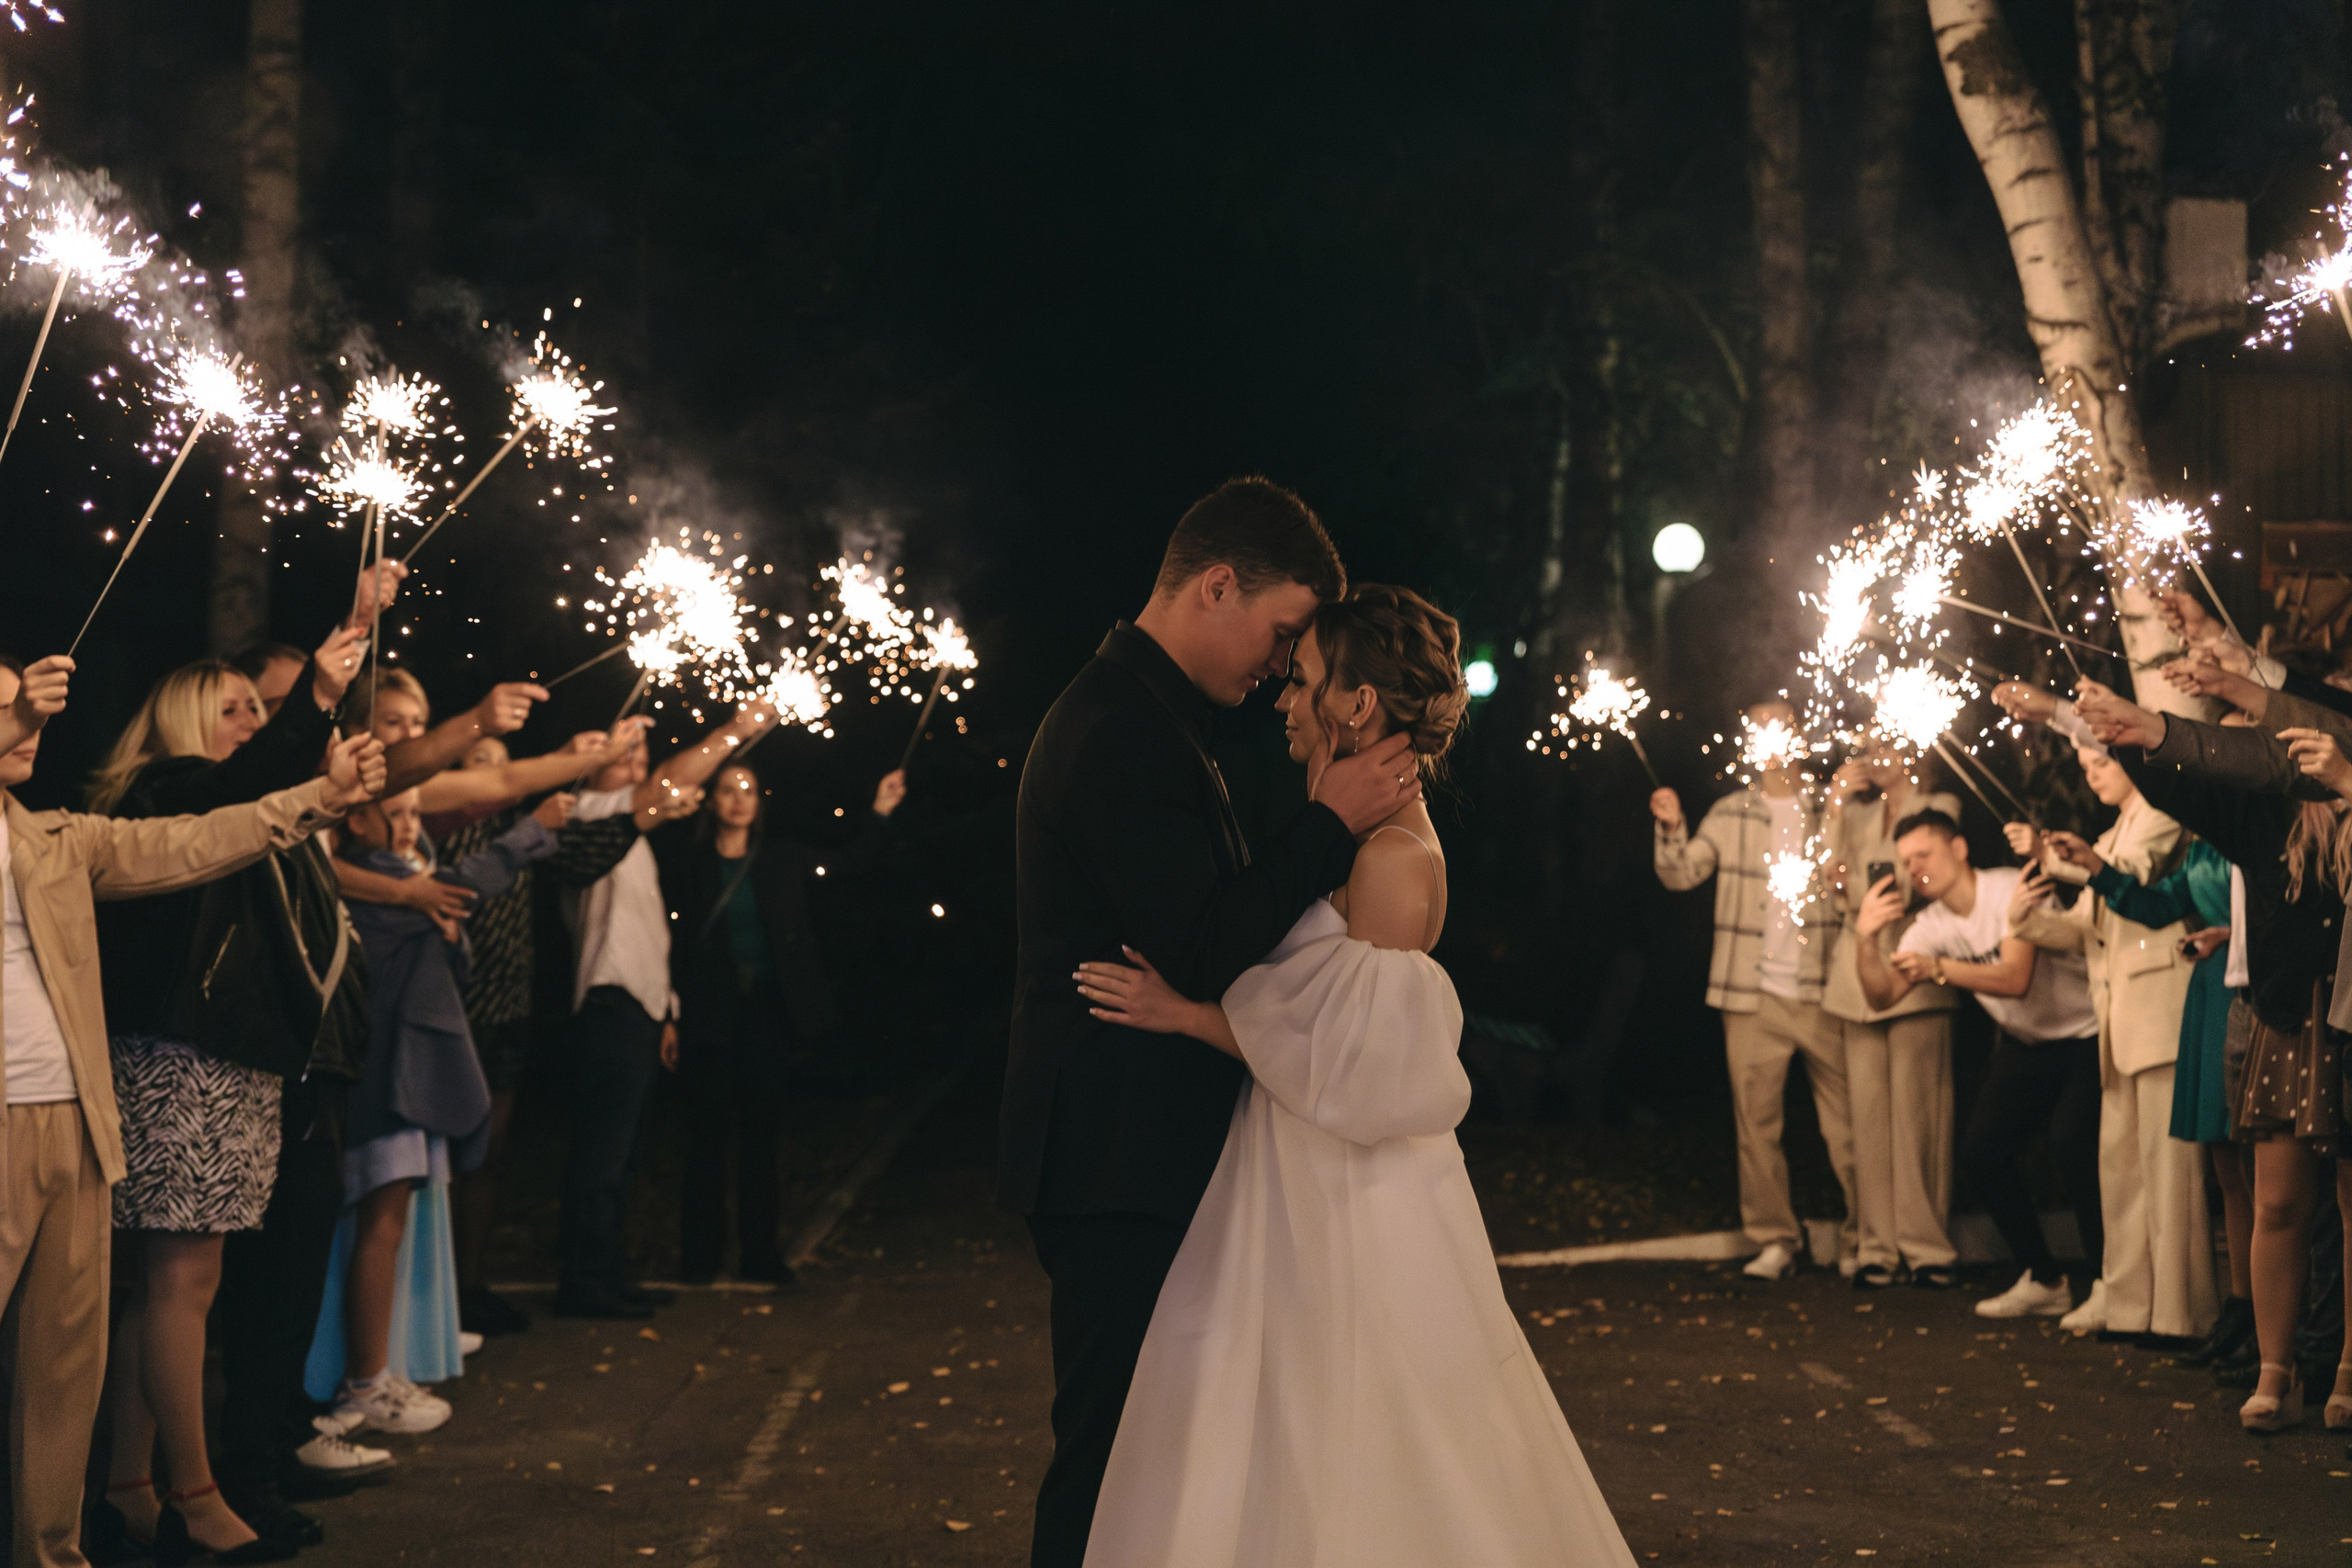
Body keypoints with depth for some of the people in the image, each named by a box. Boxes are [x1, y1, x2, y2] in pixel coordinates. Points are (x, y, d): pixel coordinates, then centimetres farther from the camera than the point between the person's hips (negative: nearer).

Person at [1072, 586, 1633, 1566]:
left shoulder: (1394, 855, -19)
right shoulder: (1352, 833, 10)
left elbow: (1358, 1062, -21)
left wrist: (1189, 1012, -18)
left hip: (1348, 1201, -9)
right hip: (1305, 1189, 9)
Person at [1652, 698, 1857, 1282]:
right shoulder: (1730, 813, 10)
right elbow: (1681, 874, 4)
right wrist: (1670, 828, -13)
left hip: (1820, 991, -1)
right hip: (1751, 992, 1)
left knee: (1846, 1120, -1)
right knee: (1756, 1121, 3)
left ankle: (1860, 1238, 9)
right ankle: (1774, 1239, 11)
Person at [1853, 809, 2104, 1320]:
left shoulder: (2011, 890, -23)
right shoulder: (1932, 926, -4)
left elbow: (2016, 979, -35)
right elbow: (1881, 995, -14)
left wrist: (1938, 967, -47)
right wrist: (1866, 939, -31)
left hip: (2086, 1035, -7)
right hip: (2026, 1043, 7)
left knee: (2071, 1144, -25)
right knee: (1981, 1150, -3)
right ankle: (2044, 1282, 13)